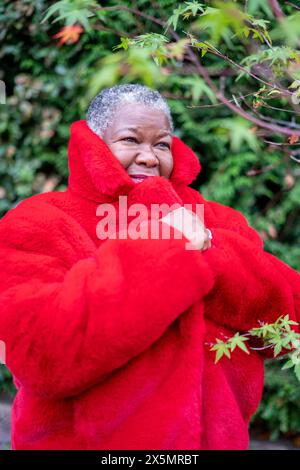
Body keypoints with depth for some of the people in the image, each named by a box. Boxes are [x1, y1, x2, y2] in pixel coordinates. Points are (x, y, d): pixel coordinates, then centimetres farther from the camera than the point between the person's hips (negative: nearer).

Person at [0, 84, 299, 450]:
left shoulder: (213, 222, 4)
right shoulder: (38, 226, -9)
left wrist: (208, 252, -22)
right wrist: (161, 252, -26)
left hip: (212, 438, 4)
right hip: (87, 440, -4)